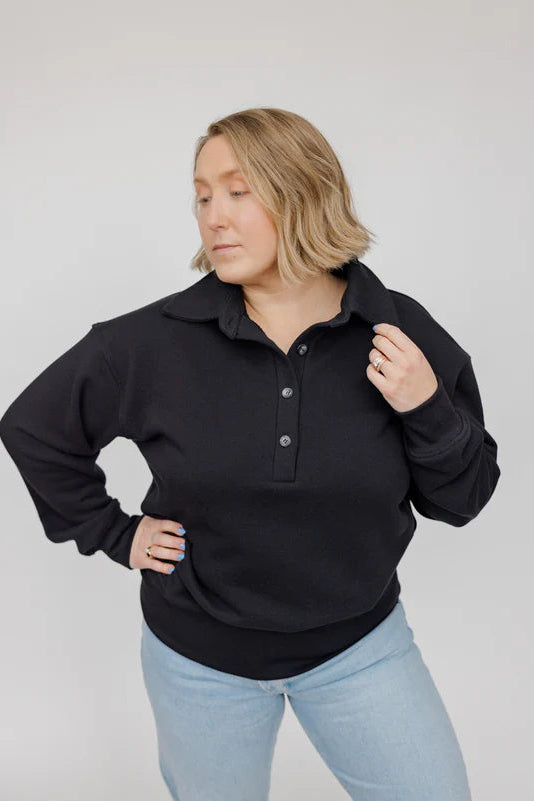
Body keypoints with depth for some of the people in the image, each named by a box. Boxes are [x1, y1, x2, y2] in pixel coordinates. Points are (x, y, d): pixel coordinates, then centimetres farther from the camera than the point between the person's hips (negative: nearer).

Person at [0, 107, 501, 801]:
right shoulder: (154, 341, -15)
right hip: (200, 655, 0)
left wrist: (428, 410, -22)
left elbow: (461, 501, -4)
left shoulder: (402, 333, -12)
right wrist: (116, 535, -3)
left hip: (358, 644, 1)